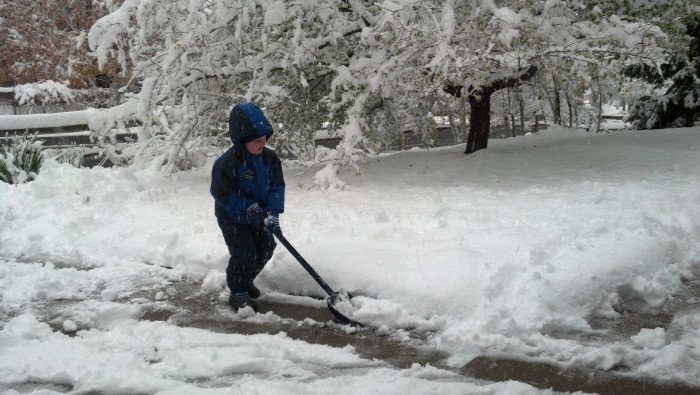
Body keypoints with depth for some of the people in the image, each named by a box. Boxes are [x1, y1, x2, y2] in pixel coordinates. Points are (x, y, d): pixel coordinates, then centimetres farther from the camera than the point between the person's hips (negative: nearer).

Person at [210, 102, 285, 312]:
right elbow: (222, 193, -23)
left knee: (265, 250, 14)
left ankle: (245, 280, 37)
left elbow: (277, 185, -9)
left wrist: (273, 212, -22)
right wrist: (248, 205, -29)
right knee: (244, 254, -9)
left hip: (258, 216, 6)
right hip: (232, 218, -6)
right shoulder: (227, 162, -28)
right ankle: (238, 293, 9)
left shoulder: (270, 158, -11)